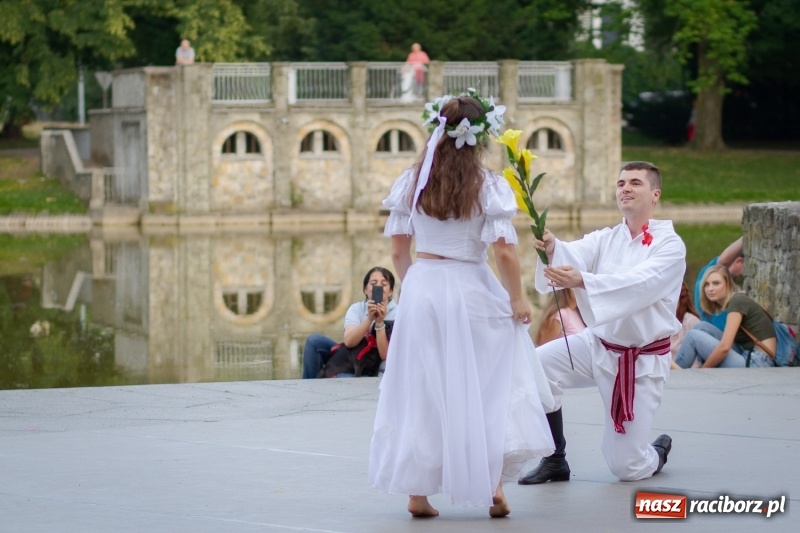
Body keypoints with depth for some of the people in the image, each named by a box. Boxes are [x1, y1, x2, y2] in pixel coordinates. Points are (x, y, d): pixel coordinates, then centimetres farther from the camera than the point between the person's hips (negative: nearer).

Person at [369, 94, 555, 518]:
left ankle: (417, 492, 10)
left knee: (421, 391, 9)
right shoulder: (489, 186, -8)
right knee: (486, 391, 10)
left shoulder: (411, 182, 2)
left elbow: (398, 250, 5)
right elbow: (504, 251, -12)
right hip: (472, 292, -3)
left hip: (421, 289, 3)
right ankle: (492, 487, 10)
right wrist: (517, 299, -1)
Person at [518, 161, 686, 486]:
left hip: (643, 361, -5)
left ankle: (659, 452, 34)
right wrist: (552, 249, -43)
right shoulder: (606, 239, 3)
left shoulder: (669, 245, -13)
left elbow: (638, 284, -31)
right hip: (598, 344, 5)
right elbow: (575, 255, -18)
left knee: (627, 467, -5)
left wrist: (582, 281, -46)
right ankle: (555, 461, -3)